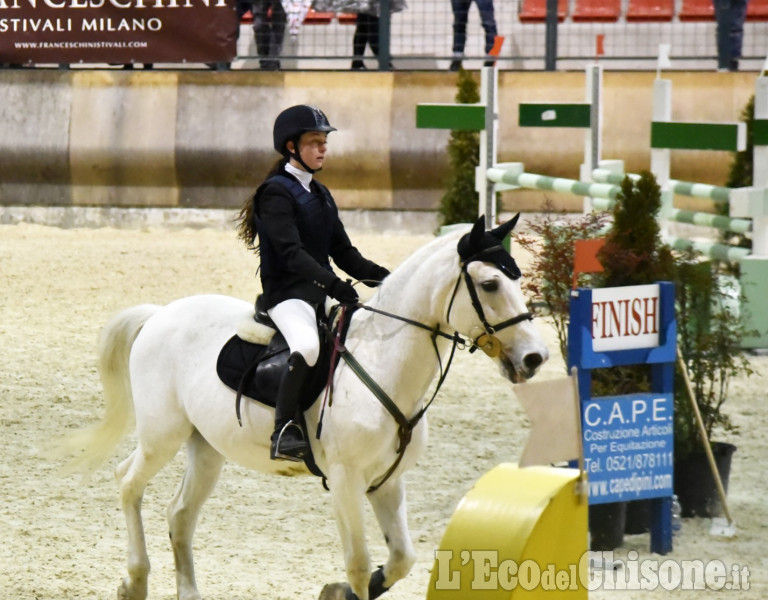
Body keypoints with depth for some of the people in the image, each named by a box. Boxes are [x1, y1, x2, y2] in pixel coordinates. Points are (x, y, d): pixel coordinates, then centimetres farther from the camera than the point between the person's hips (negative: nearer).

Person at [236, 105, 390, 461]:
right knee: (307, 345, -36)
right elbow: (291, 253, -20)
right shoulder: (276, 193, -8)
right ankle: (284, 432, -36)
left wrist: (383, 278, 1)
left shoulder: (321, 195, 19)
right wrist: (332, 283, -33)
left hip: (321, 293, 9)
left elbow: (343, 252, 18)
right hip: (286, 291, -9)